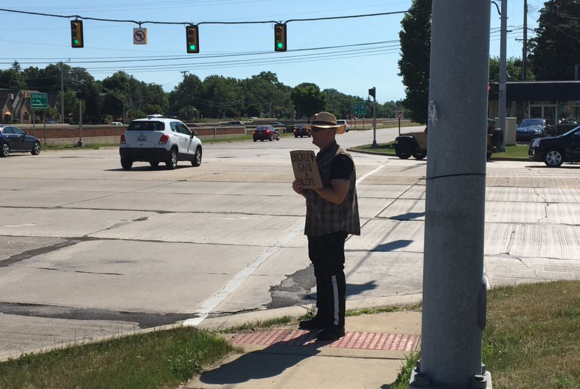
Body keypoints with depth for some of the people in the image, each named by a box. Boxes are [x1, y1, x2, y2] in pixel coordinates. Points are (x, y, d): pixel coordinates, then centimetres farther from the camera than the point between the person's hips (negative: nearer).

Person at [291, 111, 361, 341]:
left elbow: (337, 196, -24)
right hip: (317, 226, 10)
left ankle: (336, 324, 3)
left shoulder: (340, 159, -15)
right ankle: (322, 317, 27)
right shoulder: (320, 157, 16)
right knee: (321, 273, 16)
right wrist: (303, 190, 2)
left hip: (333, 227, -10)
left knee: (333, 274, -4)